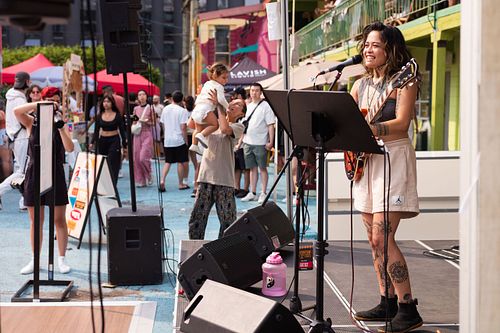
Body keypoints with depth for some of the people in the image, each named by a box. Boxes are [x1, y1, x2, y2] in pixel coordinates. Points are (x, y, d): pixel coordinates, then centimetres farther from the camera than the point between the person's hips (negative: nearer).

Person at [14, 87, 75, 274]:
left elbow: (70, 148, -10)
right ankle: (35, 261, 17)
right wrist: (39, 103, -19)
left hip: (55, 174, -1)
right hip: (35, 173, 1)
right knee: (35, 220, 7)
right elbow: (16, 111, -17)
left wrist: (61, 128, -20)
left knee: (59, 220, 2)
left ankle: (62, 259, 13)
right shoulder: (32, 122, 4)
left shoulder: (60, 124, 3)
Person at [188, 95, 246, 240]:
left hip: (224, 179, -3)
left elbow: (225, 129, -19)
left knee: (227, 220, 1)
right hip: (206, 176, 3)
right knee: (197, 217, 3)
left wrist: (218, 105, -12)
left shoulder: (238, 127, 2)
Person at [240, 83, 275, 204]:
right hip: (248, 142, 6)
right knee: (252, 168, 10)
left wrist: (270, 142, -16)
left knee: (262, 168, 1)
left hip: (260, 143, -6)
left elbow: (271, 125, -10)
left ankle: (263, 193, 6)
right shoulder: (248, 106, 13)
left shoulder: (265, 106, -6)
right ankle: (252, 193, 15)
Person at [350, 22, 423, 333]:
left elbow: (401, 123, -19)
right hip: (365, 160, 8)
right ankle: (388, 303, 17)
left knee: (382, 237, -16)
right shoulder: (361, 84, 15)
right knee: (375, 239, 8)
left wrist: (367, 129, -32)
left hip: (394, 158, -7)